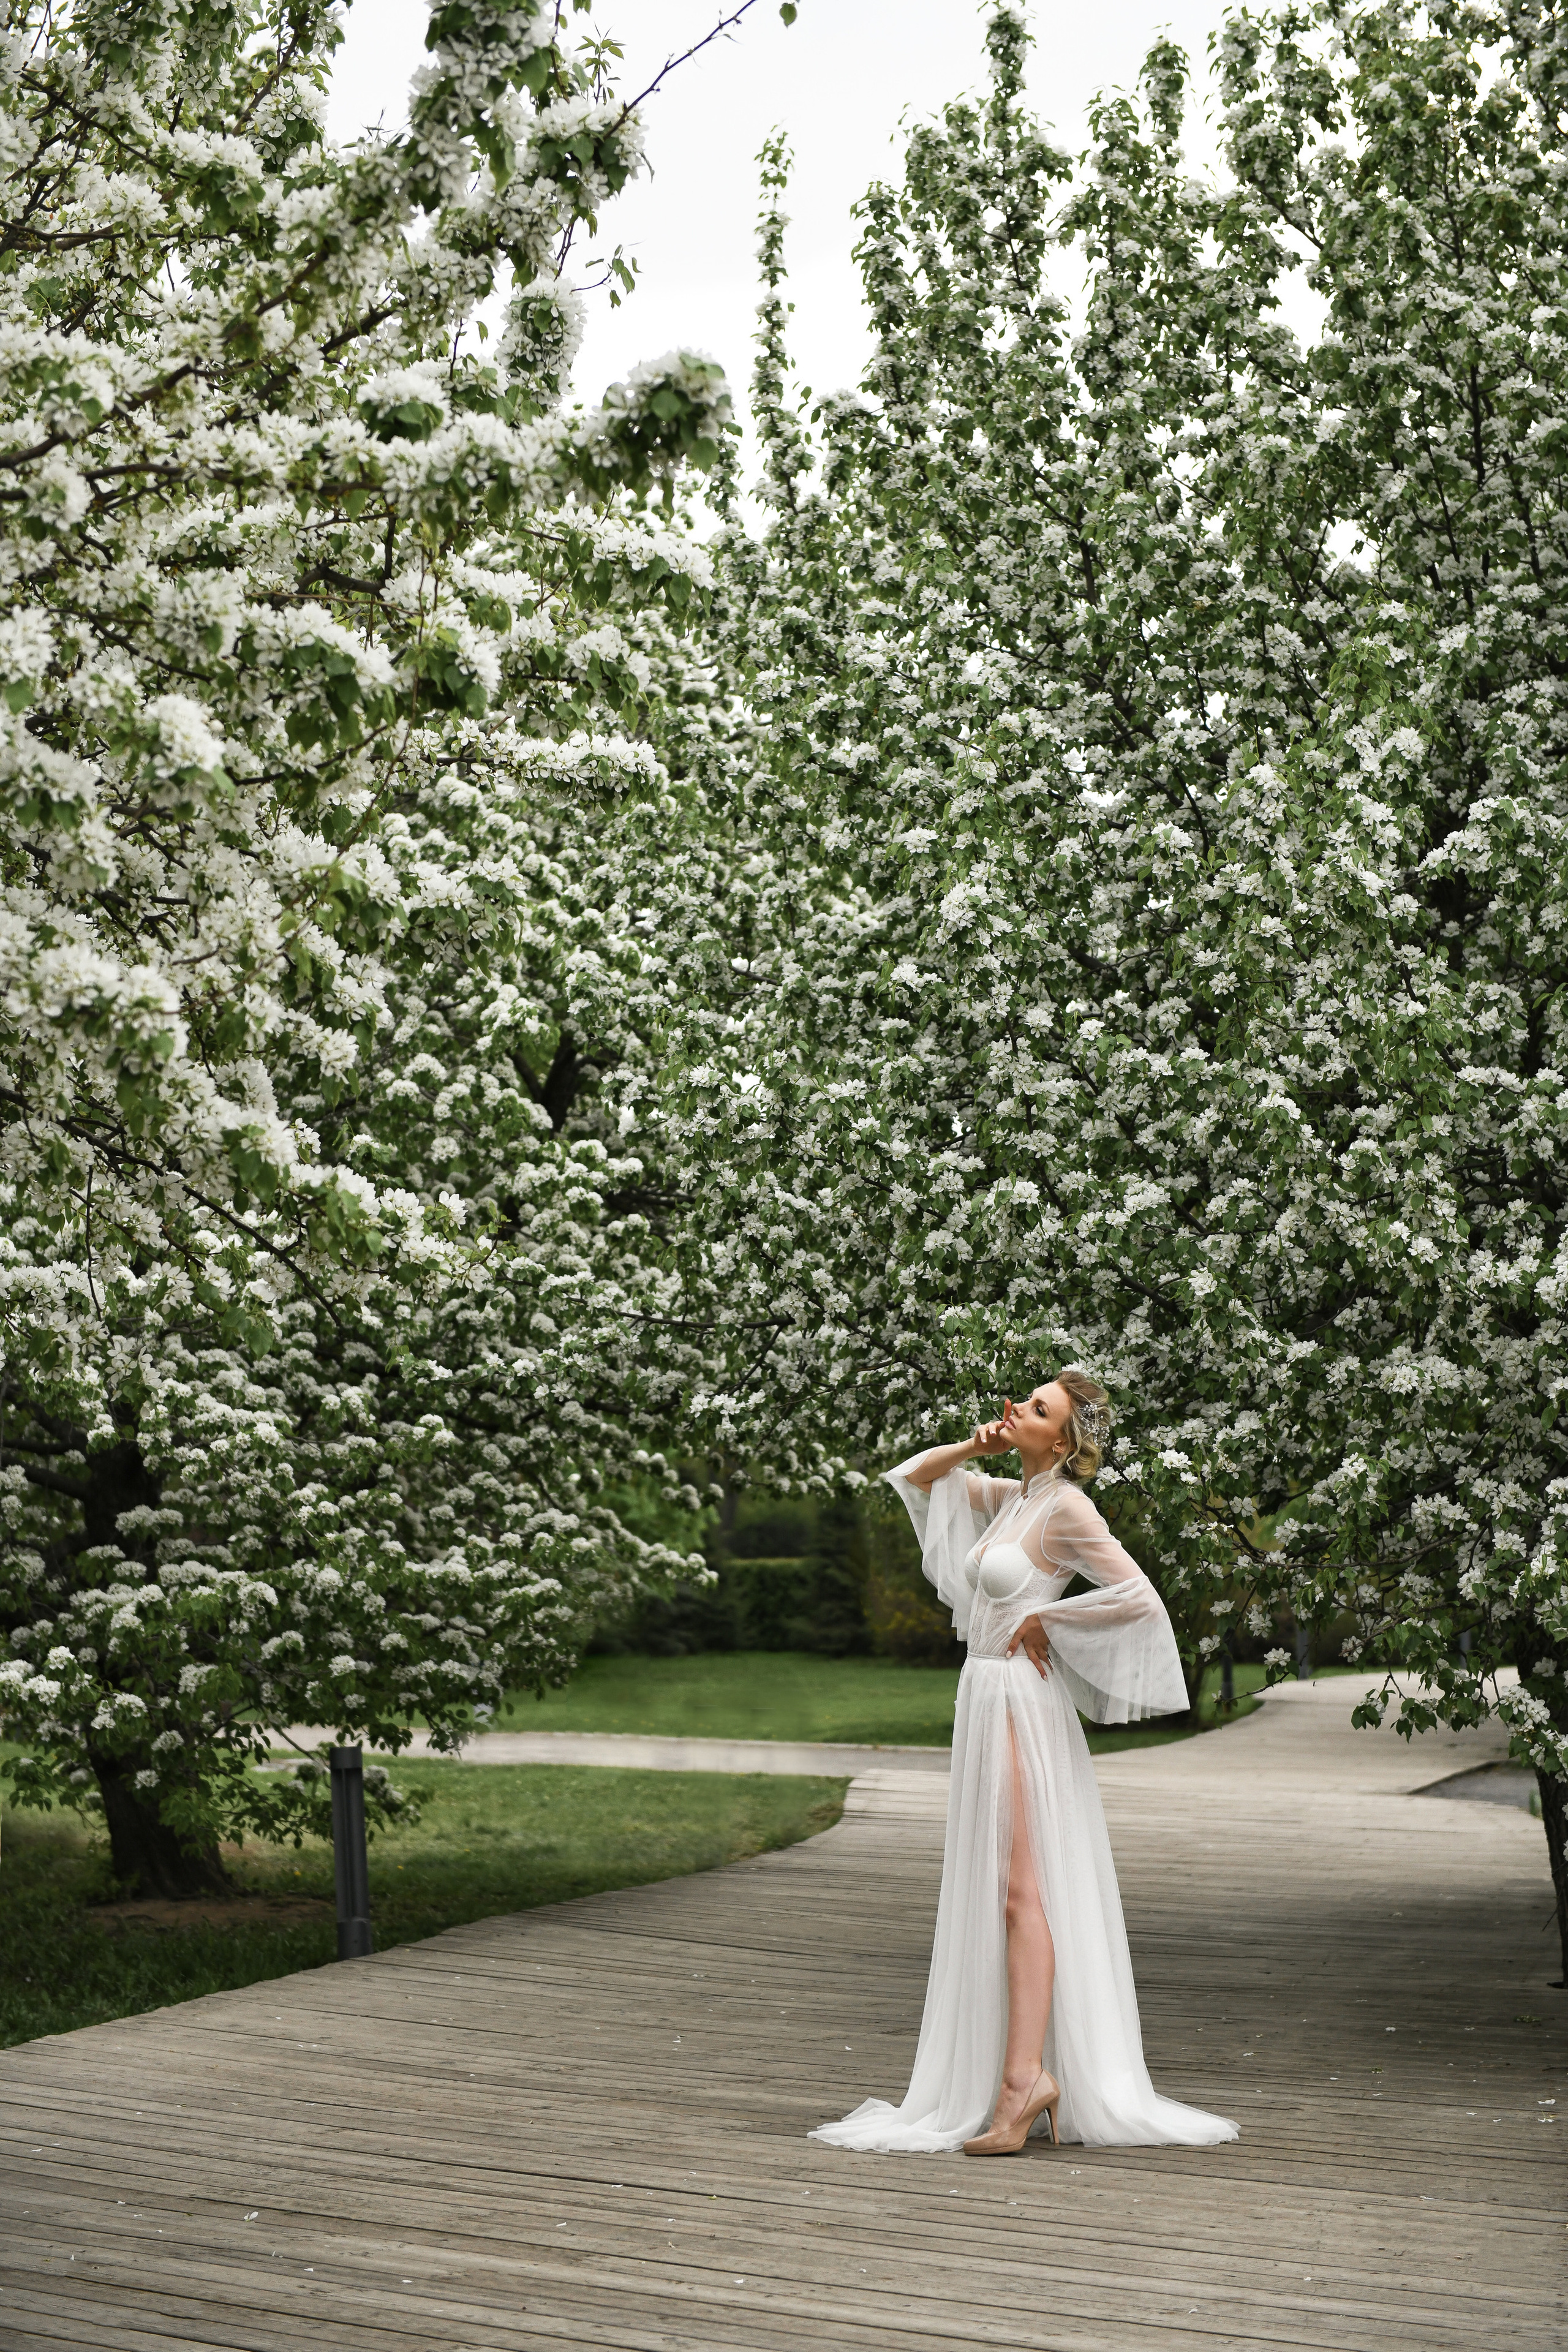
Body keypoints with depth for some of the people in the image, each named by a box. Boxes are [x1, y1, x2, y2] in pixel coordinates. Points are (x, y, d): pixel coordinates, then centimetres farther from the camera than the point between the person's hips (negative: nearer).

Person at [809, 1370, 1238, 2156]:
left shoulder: (1066, 1508, -10)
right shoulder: (1010, 1497, 13)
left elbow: (1139, 1597, -17)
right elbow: (918, 1476, 25)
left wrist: (1046, 1620, -11)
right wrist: (972, 1447, 7)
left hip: (1021, 1703, -9)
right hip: (984, 1701, 9)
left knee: (1019, 1892, -13)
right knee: (983, 1893, 11)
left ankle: (1022, 2078, -16)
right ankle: (1034, 2074, 17)